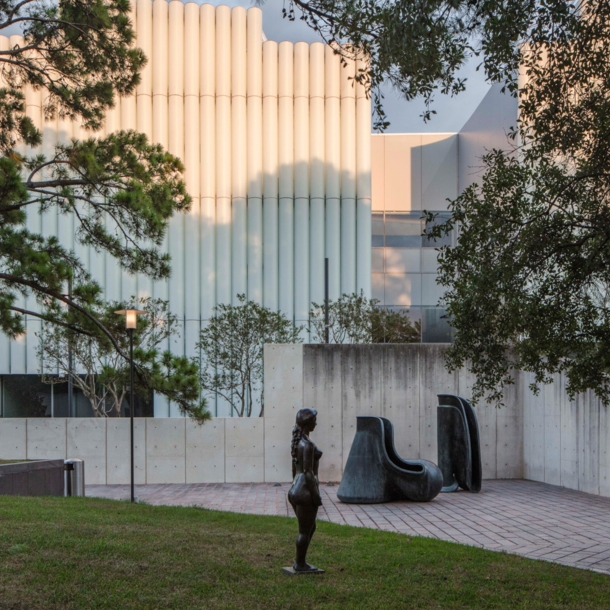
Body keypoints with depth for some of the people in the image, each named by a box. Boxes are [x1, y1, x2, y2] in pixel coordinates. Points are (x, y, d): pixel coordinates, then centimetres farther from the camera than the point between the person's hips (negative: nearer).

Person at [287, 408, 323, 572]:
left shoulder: (297, 442, 10)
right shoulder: (308, 445, -18)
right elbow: (308, 473, -20)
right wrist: (316, 496, -15)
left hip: (296, 489, 10)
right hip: (306, 490, -10)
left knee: (310, 527, 21)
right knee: (305, 530, 3)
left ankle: (299, 561, 26)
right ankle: (300, 564, 13)